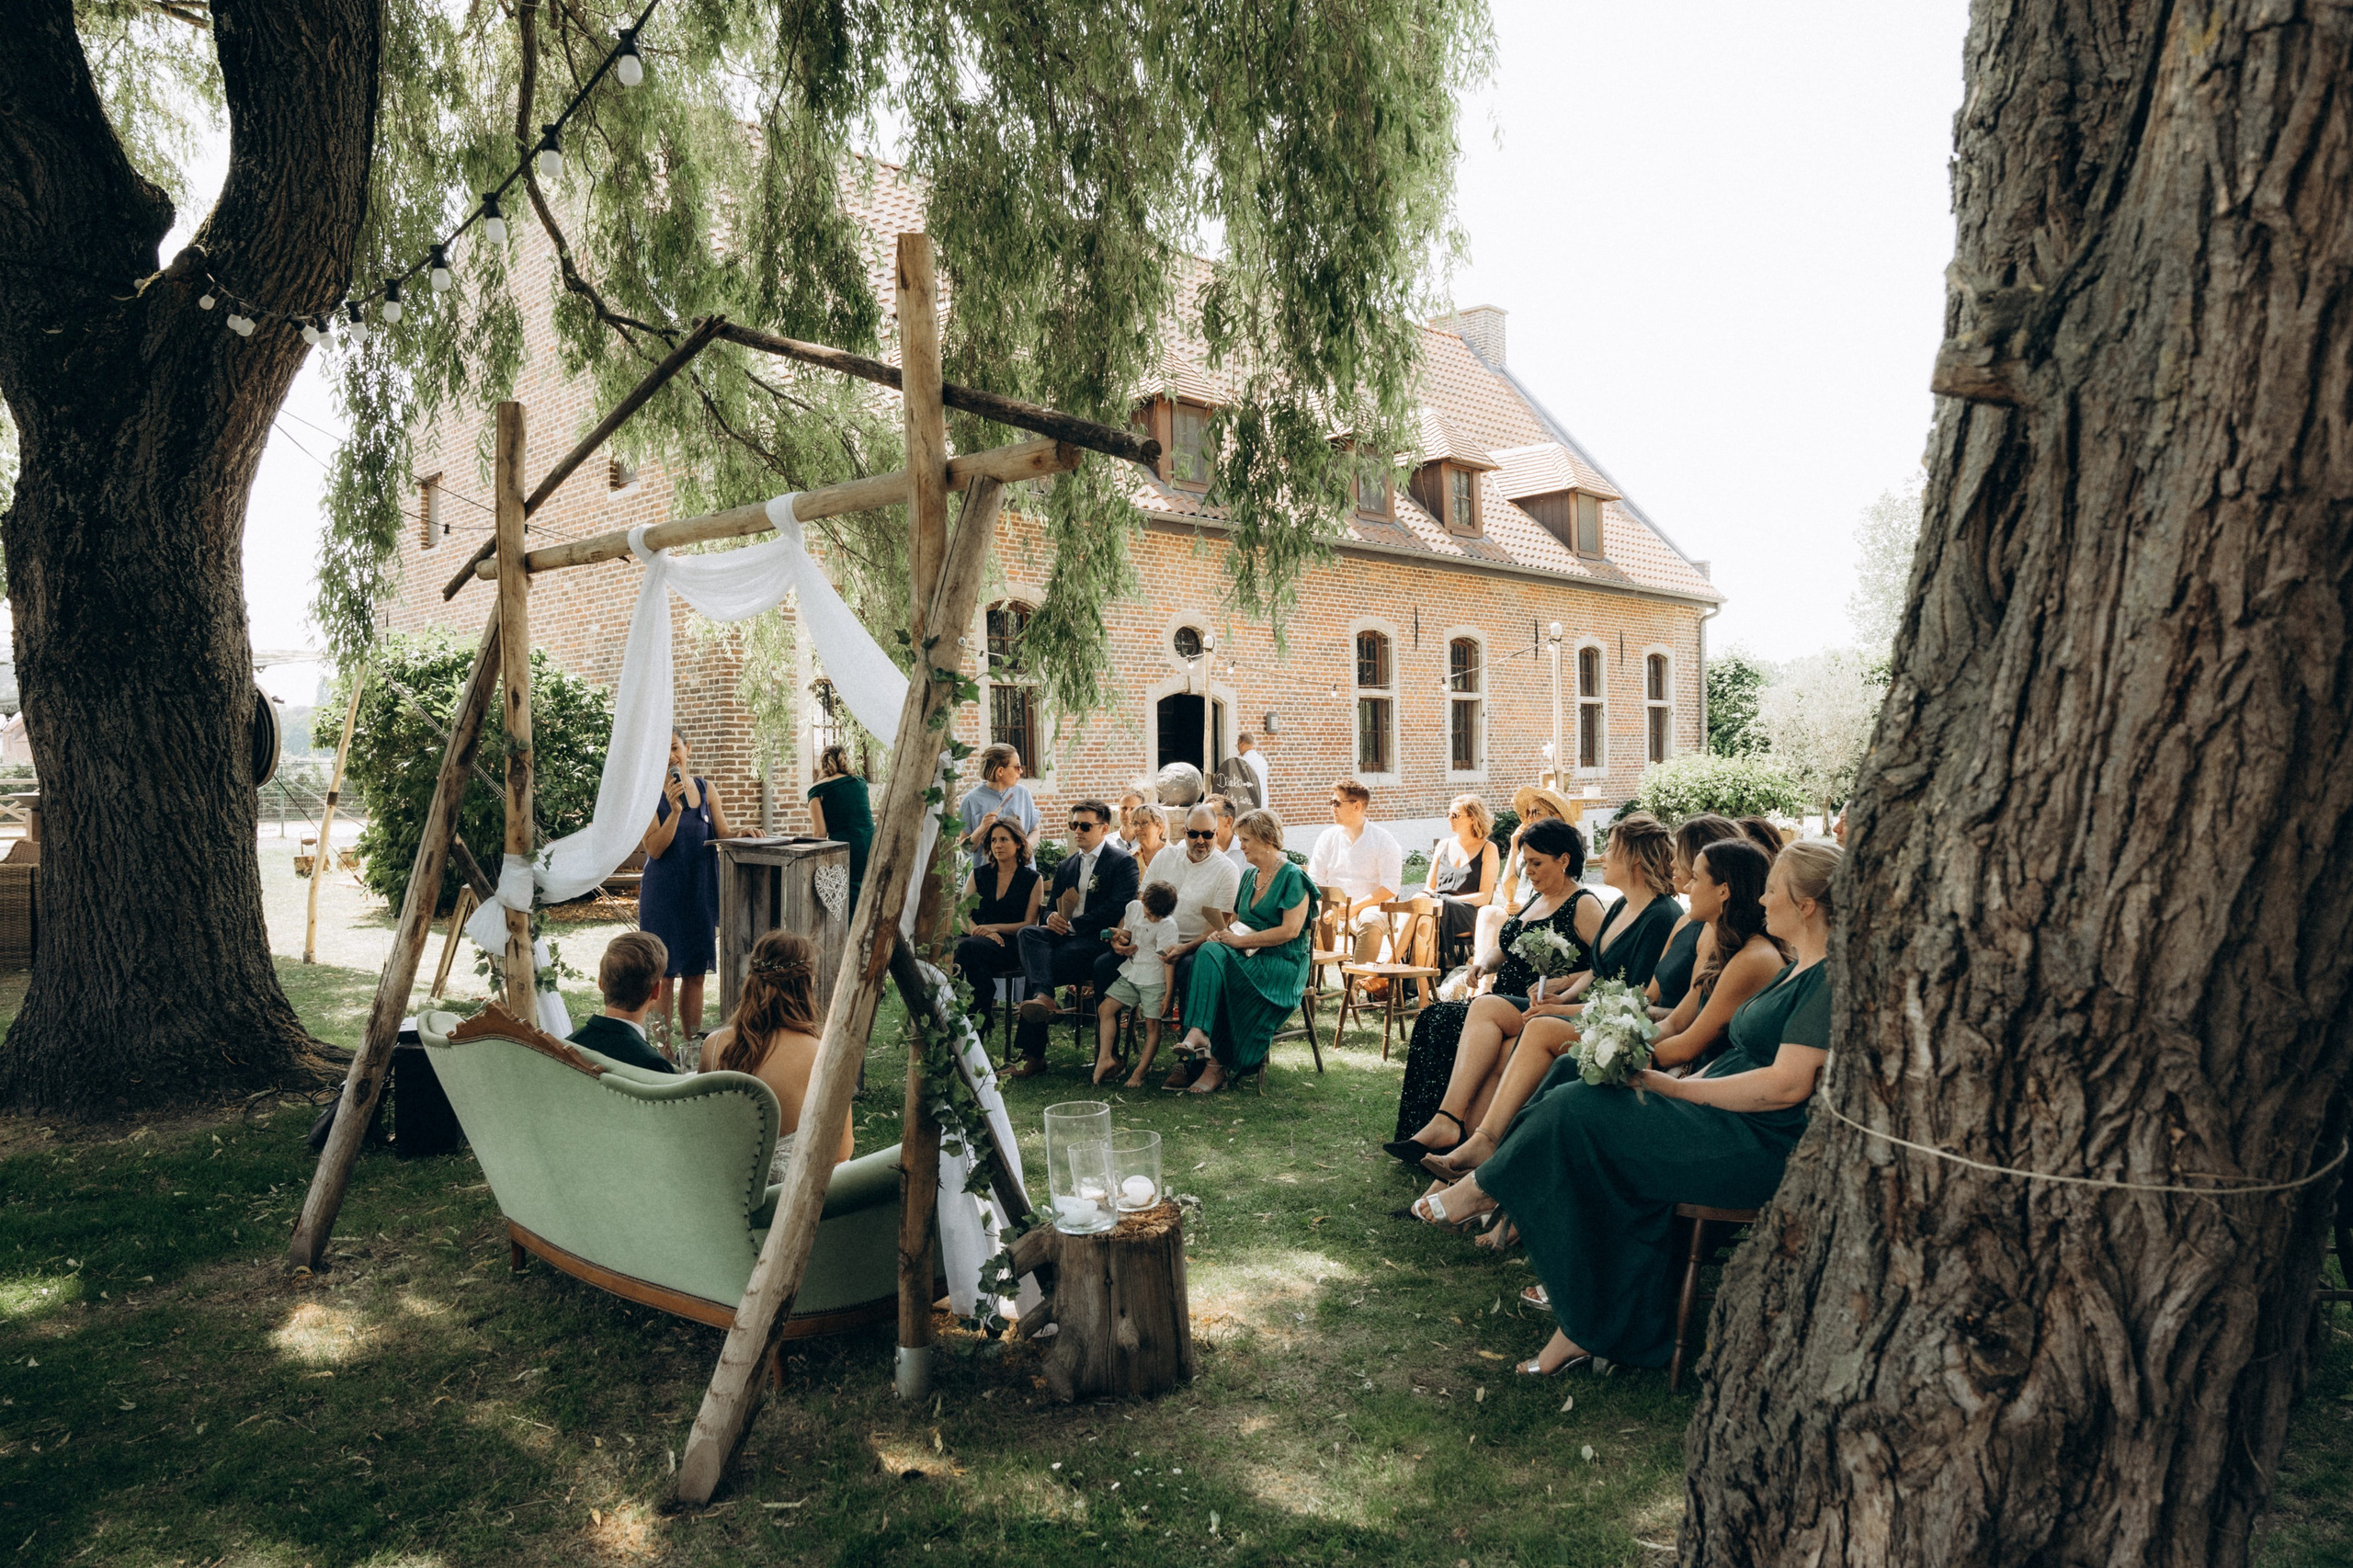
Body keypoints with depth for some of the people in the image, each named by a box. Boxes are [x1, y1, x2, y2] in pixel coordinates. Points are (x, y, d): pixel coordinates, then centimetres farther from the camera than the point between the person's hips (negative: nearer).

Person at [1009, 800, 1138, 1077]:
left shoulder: (1123, 862, 1)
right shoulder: (1066, 865, 23)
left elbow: (1117, 909, -13)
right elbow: (1051, 906, 21)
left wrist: (1073, 924, -16)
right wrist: (1052, 917, -6)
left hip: (1100, 940, -6)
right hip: (1065, 937, 6)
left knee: (1045, 965, -29)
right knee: (1028, 933, -27)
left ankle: (1033, 1055, -28)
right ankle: (1042, 996, -48)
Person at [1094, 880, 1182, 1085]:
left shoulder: (1167, 925, -17)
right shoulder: (1133, 907, 1)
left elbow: (1167, 960, -19)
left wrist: (1169, 994, -20)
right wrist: (1120, 938, -7)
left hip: (1154, 980, -6)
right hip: (1130, 973, 6)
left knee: (1152, 1024, -5)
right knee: (1105, 1009, 1)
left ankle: (1141, 1071, 1)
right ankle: (1105, 1058, 3)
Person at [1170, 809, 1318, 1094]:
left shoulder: (1293, 878, -6)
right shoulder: (1250, 876, 18)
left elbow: (1290, 930, -16)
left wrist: (1240, 941, -16)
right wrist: (1223, 931, -2)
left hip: (1283, 963, -6)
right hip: (1249, 955, 6)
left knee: (1223, 975, -31)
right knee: (1209, 953, -27)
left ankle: (1218, 1063, -23)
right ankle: (1197, 1034, -40)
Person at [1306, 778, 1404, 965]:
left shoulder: (1383, 839, 1)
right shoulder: (1327, 837, 12)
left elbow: (1391, 886, -7)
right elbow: (1314, 882, 10)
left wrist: (1356, 907, -17)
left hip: (1371, 907, -3)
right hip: (1334, 909, 3)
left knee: (1370, 922, -38)